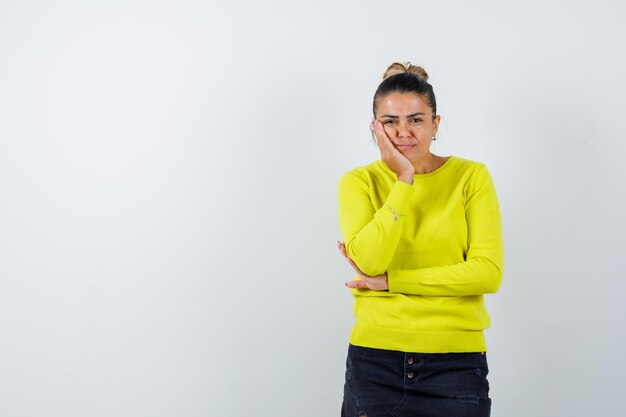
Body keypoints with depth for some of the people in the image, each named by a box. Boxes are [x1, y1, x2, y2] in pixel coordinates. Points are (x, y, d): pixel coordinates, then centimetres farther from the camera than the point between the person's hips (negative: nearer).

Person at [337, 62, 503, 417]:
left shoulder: (471, 176, -1)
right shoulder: (359, 182, 1)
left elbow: (488, 272, -10)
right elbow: (369, 261, -14)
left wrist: (389, 281, -11)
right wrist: (404, 181, -14)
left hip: (457, 360, 0)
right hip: (374, 359, 1)